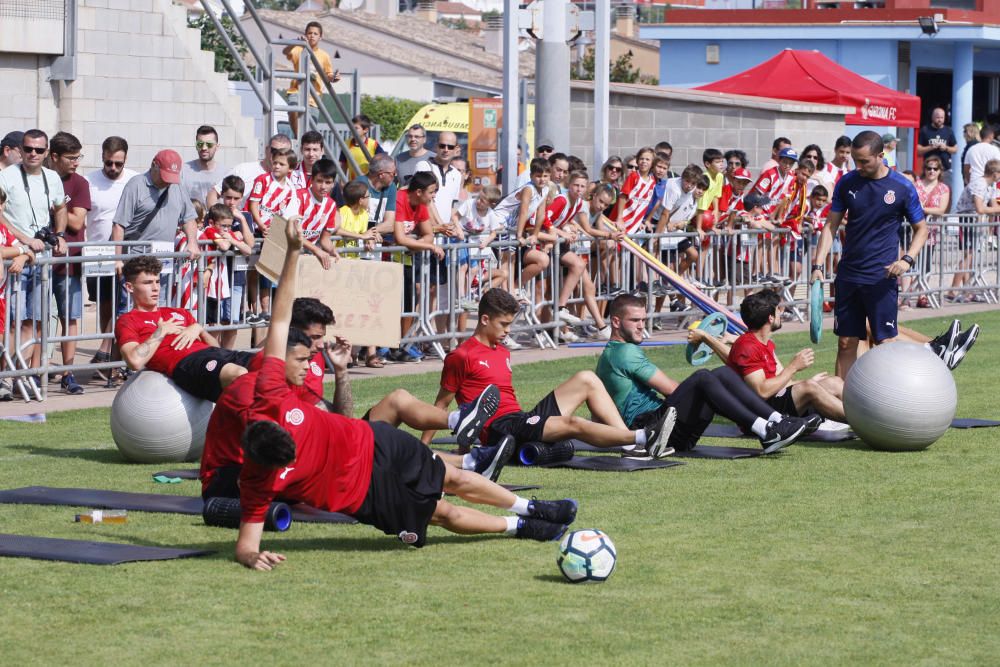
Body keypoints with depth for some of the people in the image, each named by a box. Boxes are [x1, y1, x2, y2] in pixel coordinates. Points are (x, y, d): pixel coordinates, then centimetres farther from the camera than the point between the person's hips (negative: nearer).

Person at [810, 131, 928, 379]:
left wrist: (907, 260, -13)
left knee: (886, 343, -5)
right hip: (848, 274, 3)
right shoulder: (847, 183, 3)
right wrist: (818, 265, -3)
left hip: (881, 278, -3)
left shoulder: (903, 187, -5)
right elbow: (831, 225, 8)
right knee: (846, 343, 7)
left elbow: (921, 229, 4)